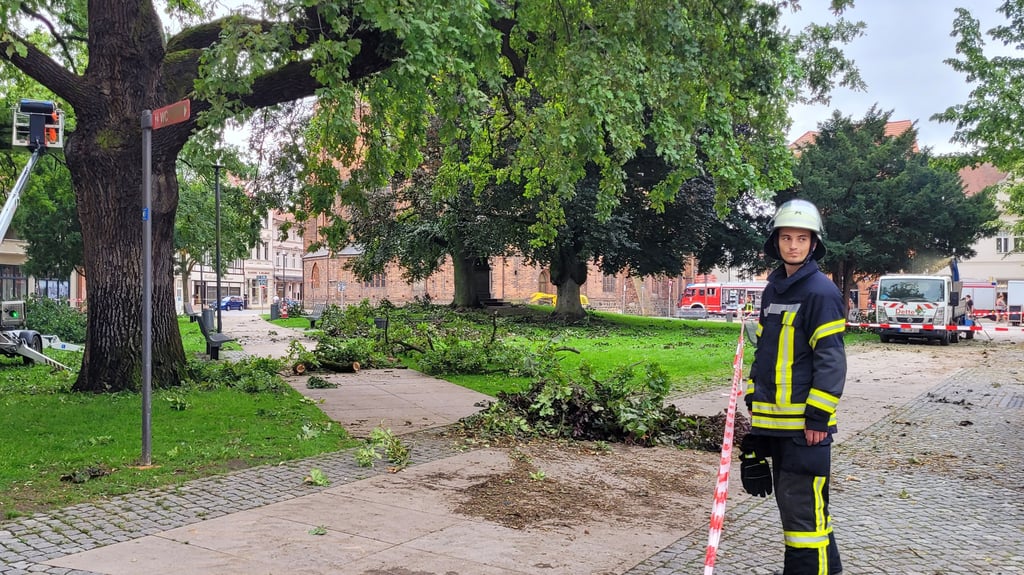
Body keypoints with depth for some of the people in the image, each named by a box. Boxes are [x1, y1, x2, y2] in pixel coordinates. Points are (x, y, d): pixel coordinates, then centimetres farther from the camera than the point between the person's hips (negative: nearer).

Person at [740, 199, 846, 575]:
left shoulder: (822, 291, -11)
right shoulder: (773, 290, 13)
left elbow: (831, 360, -14)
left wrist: (817, 417, -17)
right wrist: (753, 397, 16)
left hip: (805, 421, -8)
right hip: (772, 419, 8)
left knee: (802, 507, -6)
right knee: (790, 501, 17)